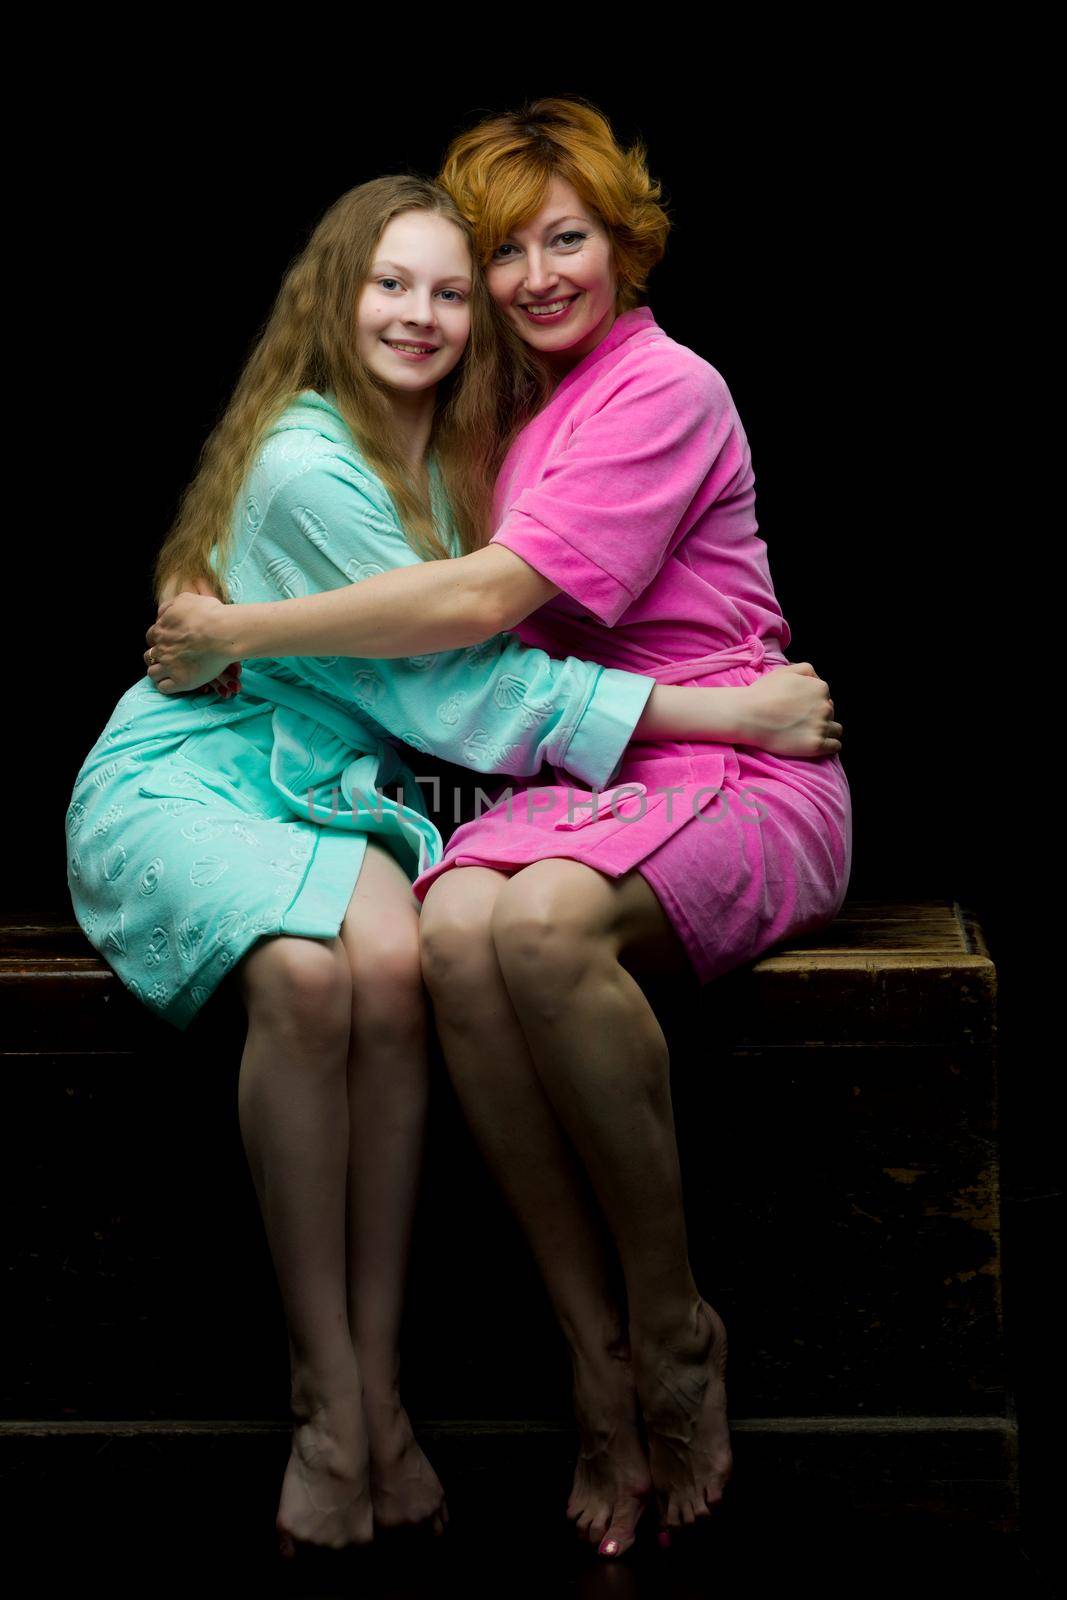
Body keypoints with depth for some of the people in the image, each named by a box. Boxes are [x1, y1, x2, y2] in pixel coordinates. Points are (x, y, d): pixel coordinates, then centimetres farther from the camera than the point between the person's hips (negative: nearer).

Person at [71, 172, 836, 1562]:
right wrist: (723, 713, -19)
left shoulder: (455, 462, 9)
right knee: (304, 973, -37)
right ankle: (333, 1398, -27)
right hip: (184, 779, -5)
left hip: (331, 780, 6)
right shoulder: (307, 464, -16)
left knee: (393, 965, -30)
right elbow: (458, 683, -18)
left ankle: (373, 1385, -24)